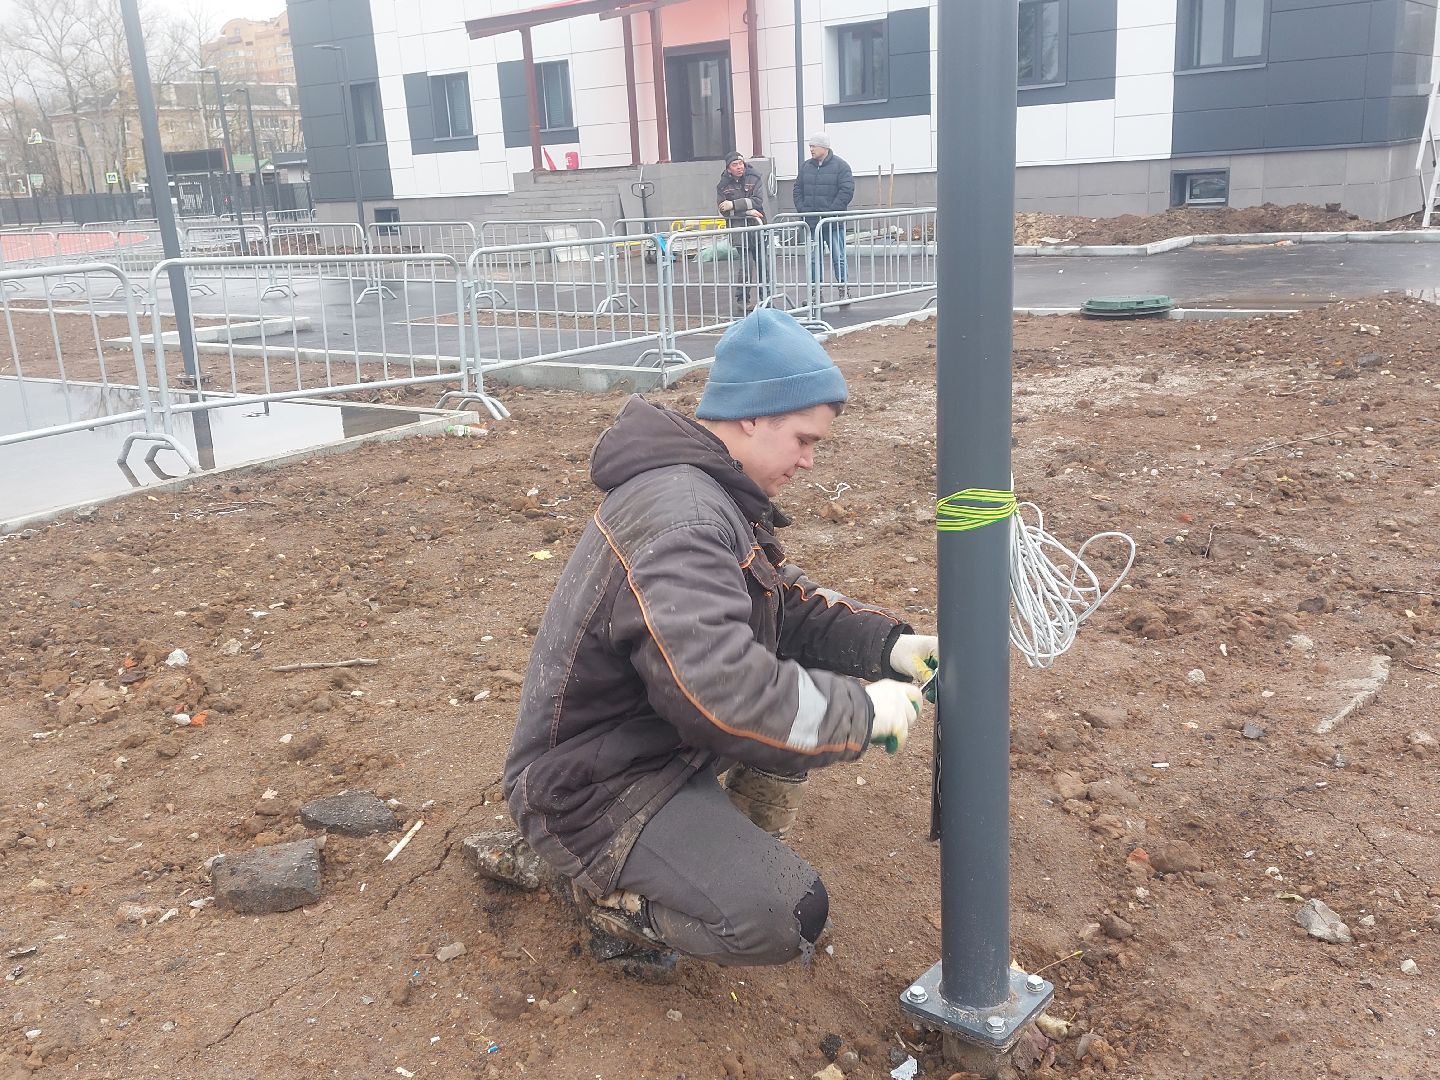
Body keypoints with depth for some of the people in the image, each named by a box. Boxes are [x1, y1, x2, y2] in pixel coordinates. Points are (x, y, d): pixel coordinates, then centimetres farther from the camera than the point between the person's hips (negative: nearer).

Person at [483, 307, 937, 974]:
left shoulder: (715, 495, 5)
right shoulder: (680, 515, -28)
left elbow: (787, 604, 11)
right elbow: (722, 690, -38)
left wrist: (888, 645, -5)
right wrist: (862, 709, -25)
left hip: (658, 730, 10)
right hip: (587, 785, -10)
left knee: (816, 675, 8)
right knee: (785, 917, -21)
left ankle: (736, 840, 17)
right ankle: (600, 887, 2)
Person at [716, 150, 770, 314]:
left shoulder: (754, 179, 3)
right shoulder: (723, 185, 3)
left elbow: (758, 201, -10)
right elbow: (724, 209, -6)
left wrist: (734, 205, -15)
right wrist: (747, 211, -12)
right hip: (738, 230, -2)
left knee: (763, 264, 7)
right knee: (746, 265, -11)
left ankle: (764, 298, 19)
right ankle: (742, 301, -1)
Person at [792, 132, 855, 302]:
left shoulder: (840, 165, -4)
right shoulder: (805, 166, 11)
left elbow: (847, 190, -11)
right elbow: (798, 189, 14)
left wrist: (832, 211, -16)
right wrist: (802, 209, 0)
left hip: (833, 222, -5)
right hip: (812, 222, 5)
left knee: (838, 257, -1)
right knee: (813, 259, 8)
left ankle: (844, 291, 6)